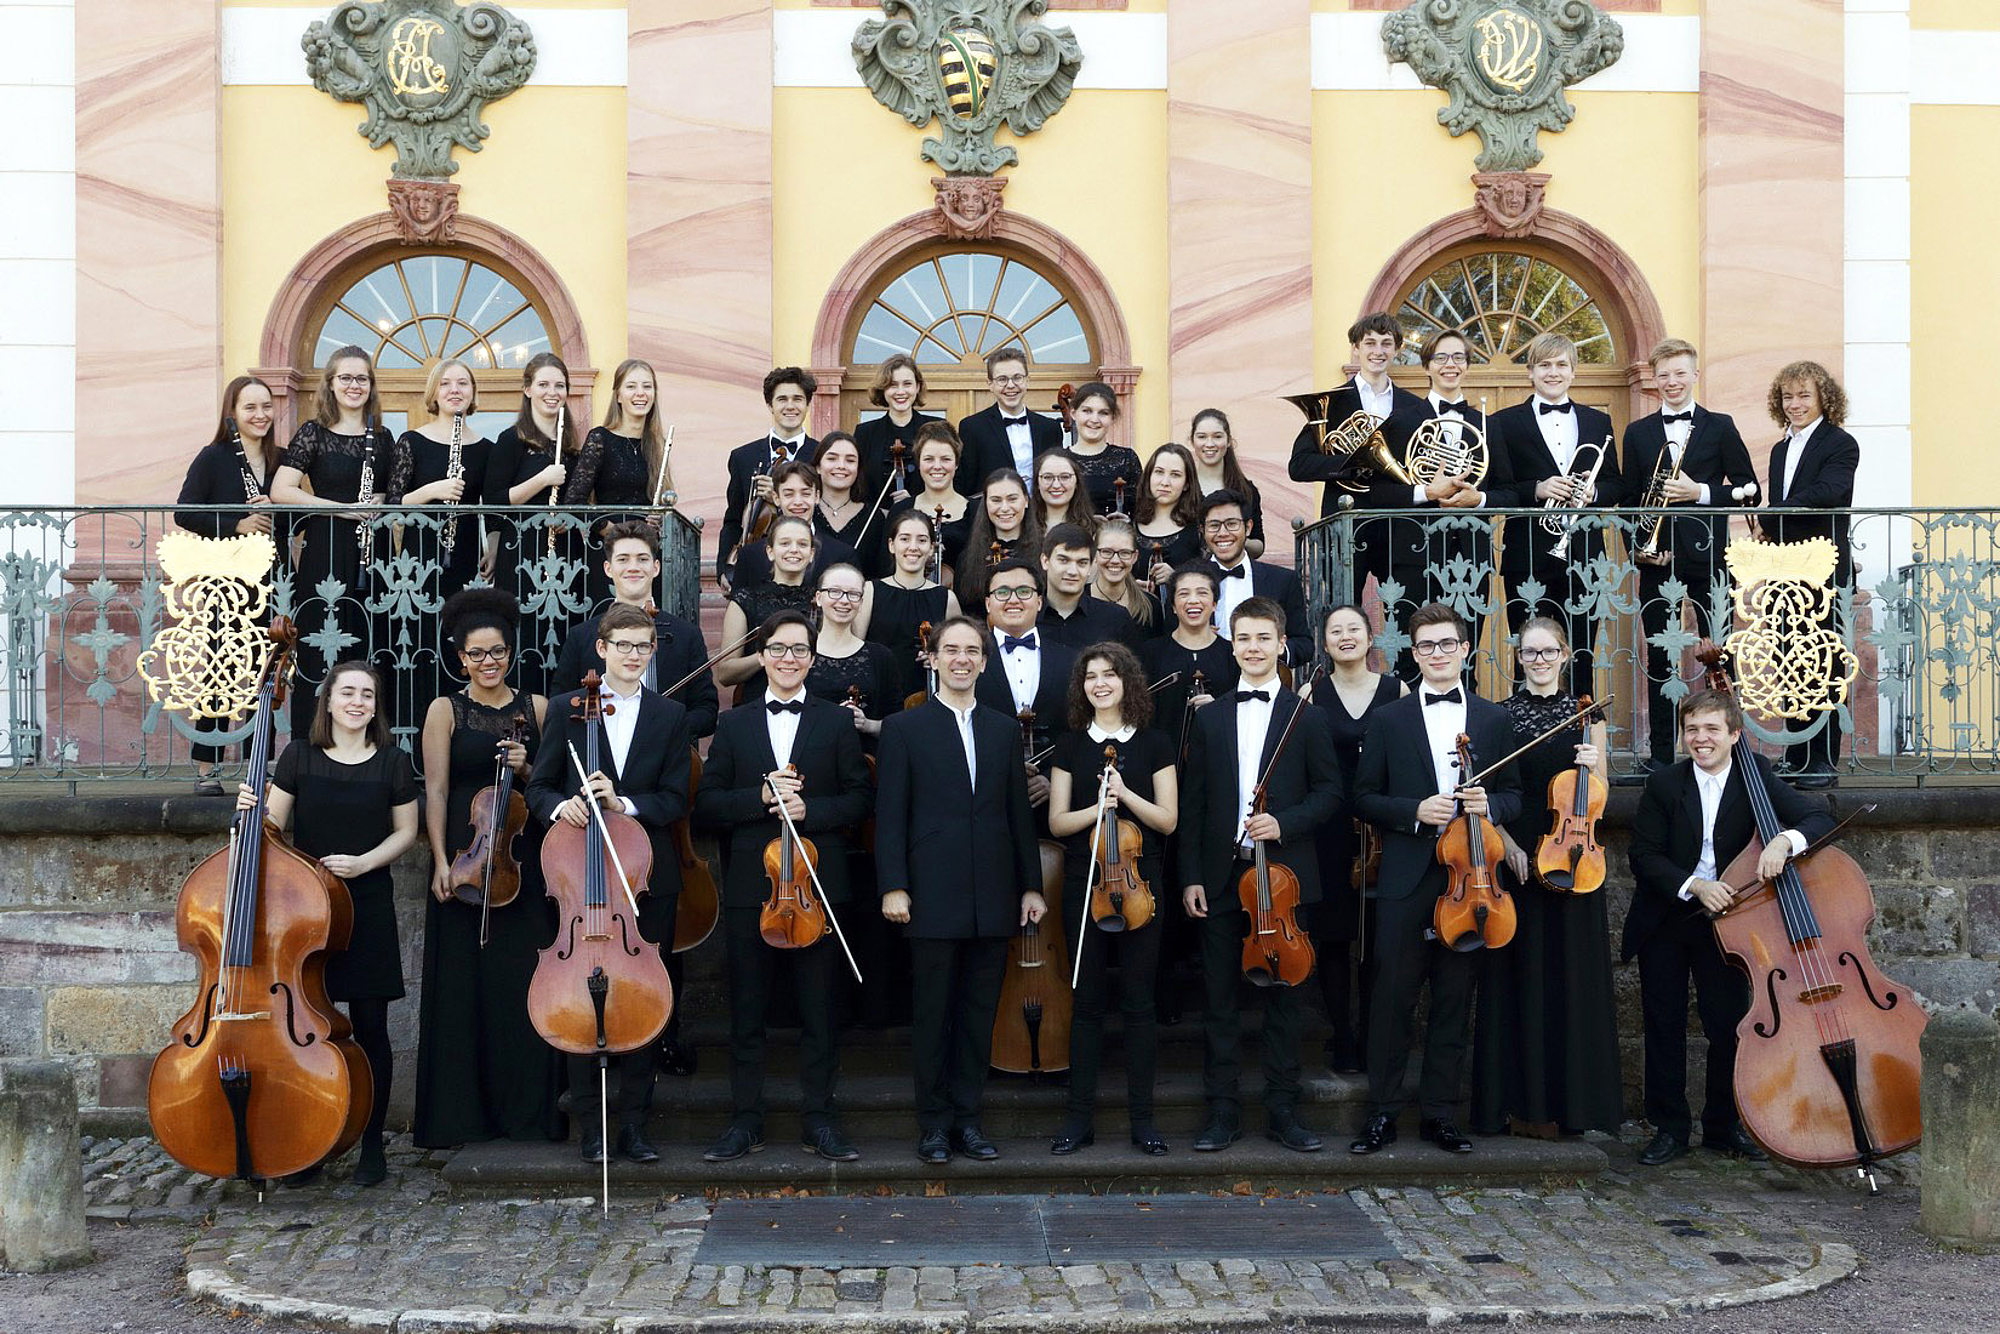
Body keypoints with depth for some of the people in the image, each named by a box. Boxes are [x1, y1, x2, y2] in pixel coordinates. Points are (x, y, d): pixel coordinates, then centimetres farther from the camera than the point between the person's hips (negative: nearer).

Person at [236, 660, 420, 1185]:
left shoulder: (393, 762, 2)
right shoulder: (299, 756, 4)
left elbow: (405, 832, 7)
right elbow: (273, 826, 4)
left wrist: (364, 862, -9)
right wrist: (251, 809, -18)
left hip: (367, 906, -1)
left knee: (369, 1026, 1)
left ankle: (372, 1145, 11)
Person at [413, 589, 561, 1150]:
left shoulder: (536, 708, 10)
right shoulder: (446, 710, 4)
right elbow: (436, 791, -2)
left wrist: (526, 770, -9)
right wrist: (441, 862, -11)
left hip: (525, 860, 2)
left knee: (524, 982, 1)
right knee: (463, 982, 0)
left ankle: (527, 1109, 10)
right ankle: (461, 1112, 8)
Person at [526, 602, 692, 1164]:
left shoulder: (670, 716, 7)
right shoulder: (566, 708, 6)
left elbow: (675, 799, 1)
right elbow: (539, 786, 5)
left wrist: (625, 804, -17)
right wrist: (560, 805, -17)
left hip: (649, 878, 1)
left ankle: (634, 1123, 11)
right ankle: (590, 1124, 8)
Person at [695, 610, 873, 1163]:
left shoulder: (835, 723, 7)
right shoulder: (734, 725, 10)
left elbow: (859, 799, 2)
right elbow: (707, 803, 3)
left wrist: (810, 809, -14)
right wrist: (761, 796, -13)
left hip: (818, 883, -1)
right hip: (749, 884, 1)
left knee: (818, 1008, 4)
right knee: (747, 1009, 5)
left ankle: (819, 1118, 13)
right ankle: (745, 1120, 13)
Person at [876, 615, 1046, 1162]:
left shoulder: (1005, 730, 13)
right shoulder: (903, 728, 3)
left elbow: (1019, 812, 13)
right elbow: (890, 814, -2)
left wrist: (1031, 885, 8)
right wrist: (893, 886, -10)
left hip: (992, 898, 3)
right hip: (933, 895, -3)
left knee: (980, 1010, 6)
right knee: (932, 1011, 1)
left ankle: (968, 1117, 14)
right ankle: (934, 1122, 9)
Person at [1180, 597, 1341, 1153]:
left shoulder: (1307, 719, 4)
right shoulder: (1209, 720, 9)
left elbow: (1329, 792, 3)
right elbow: (1193, 804, 7)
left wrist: (1284, 822, -14)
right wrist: (1191, 876, 0)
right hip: (1222, 876, 2)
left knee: (1284, 996, 5)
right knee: (1220, 998, 4)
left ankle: (1282, 1108, 13)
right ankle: (1222, 1111, 11)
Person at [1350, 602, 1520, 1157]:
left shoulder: (1494, 720, 10)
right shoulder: (1387, 720, 5)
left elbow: (1513, 795, 12)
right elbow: (1365, 798, 4)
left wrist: (1489, 804, -10)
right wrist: (1416, 811, -13)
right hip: (1406, 880, -1)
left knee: (1454, 1001, 6)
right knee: (1391, 998, -1)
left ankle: (1440, 1113, 15)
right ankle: (1382, 1113, 7)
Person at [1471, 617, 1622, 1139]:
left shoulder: (1585, 716, 7)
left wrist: (1594, 764, -13)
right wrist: (1507, 845, -12)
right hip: (1513, 856, -1)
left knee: (1571, 973, 3)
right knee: (1519, 974, 1)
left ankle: (1570, 1099, 12)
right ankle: (1523, 1099, 8)